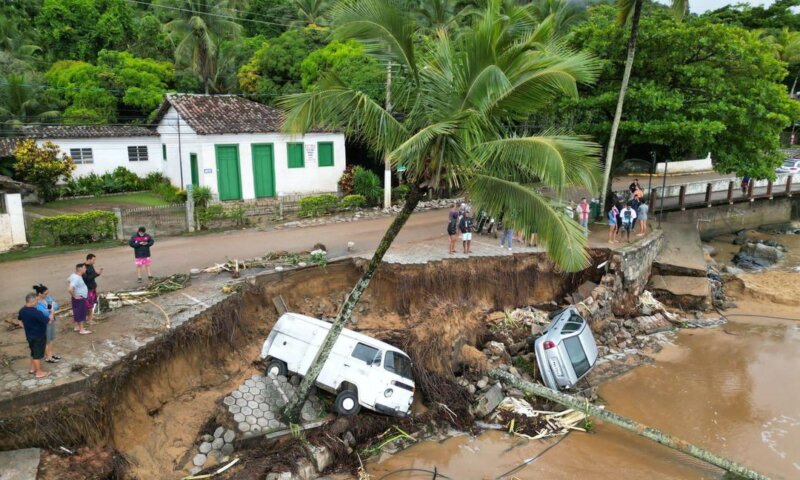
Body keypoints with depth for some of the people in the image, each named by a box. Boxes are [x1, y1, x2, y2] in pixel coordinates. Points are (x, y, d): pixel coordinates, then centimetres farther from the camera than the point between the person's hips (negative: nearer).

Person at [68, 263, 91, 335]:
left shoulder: (74, 275, 3)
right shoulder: (77, 278, -28)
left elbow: (68, 280, 24)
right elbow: (70, 289, -37)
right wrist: (74, 296, -21)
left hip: (80, 298, 10)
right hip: (79, 299, -10)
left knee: (77, 313, 20)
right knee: (81, 313, -1)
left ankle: (77, 327, 32)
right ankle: (81, 330, 8)